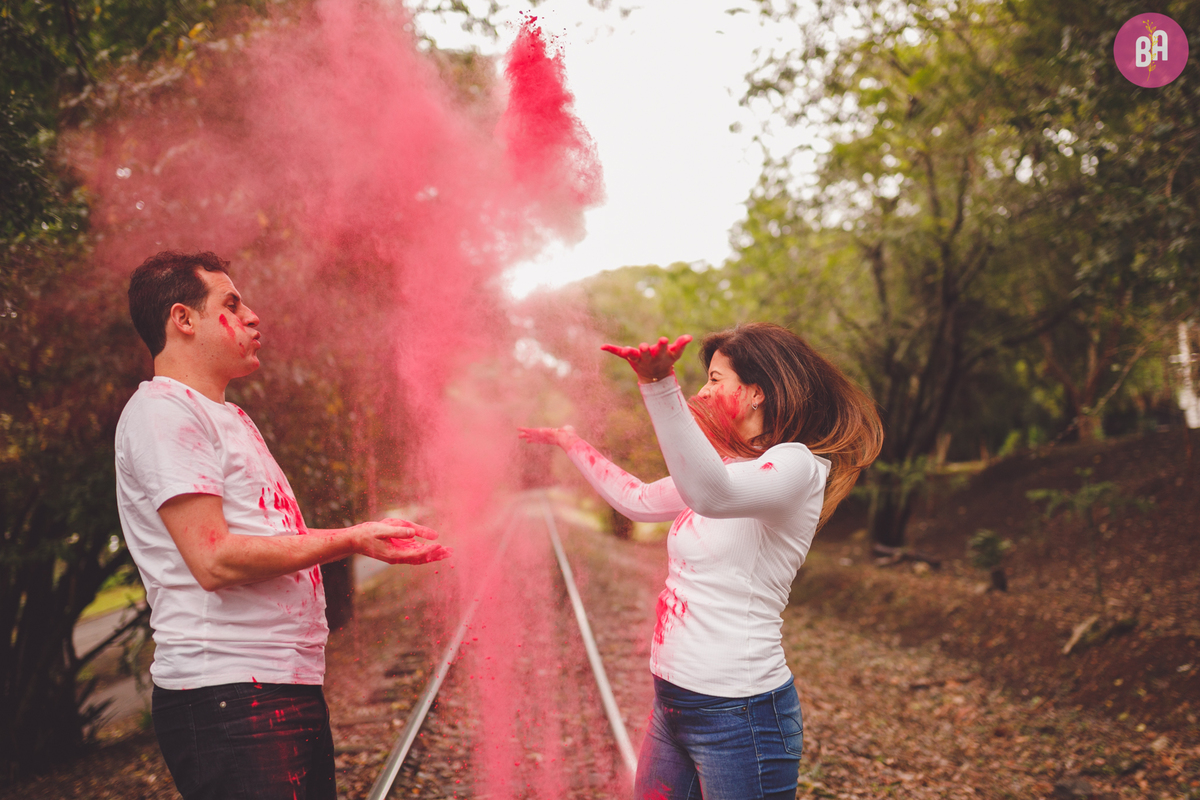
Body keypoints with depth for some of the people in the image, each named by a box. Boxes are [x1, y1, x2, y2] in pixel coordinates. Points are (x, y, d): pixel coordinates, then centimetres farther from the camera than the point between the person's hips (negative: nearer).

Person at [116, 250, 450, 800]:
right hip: (226, 696, -9)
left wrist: (369, 536, 16)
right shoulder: (161, 410, -8)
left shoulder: (228, 418, 23)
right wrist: (349, 540, -13)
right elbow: (215, 559, -17)